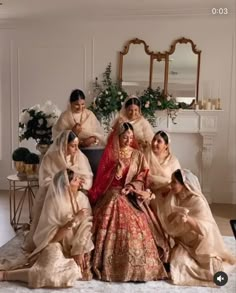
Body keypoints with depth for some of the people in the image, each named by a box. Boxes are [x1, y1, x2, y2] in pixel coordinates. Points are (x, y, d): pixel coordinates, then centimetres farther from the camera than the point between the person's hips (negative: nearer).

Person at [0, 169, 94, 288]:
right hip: (55, 248, -3)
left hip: (75, 247, 3)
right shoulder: (53, 203, -19)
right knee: (50, 274, -30)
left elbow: (85, 229, -6)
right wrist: (73, 221, -30)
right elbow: (53, 238, -20)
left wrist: (79, 252, -16)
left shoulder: (82, 199, -9)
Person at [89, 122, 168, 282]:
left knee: (134, 225, -22)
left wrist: (132, 187, -16)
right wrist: (116, 170, -12)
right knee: (112, 226, -21)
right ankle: (109, 265, -12)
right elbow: (102, 179, 4)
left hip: (130, 196, 1)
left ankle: (136, 265, -14)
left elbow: (142, 178, 3)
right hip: (112, 196, 0)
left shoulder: (138, 155, 9)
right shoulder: (110, 154, 7)